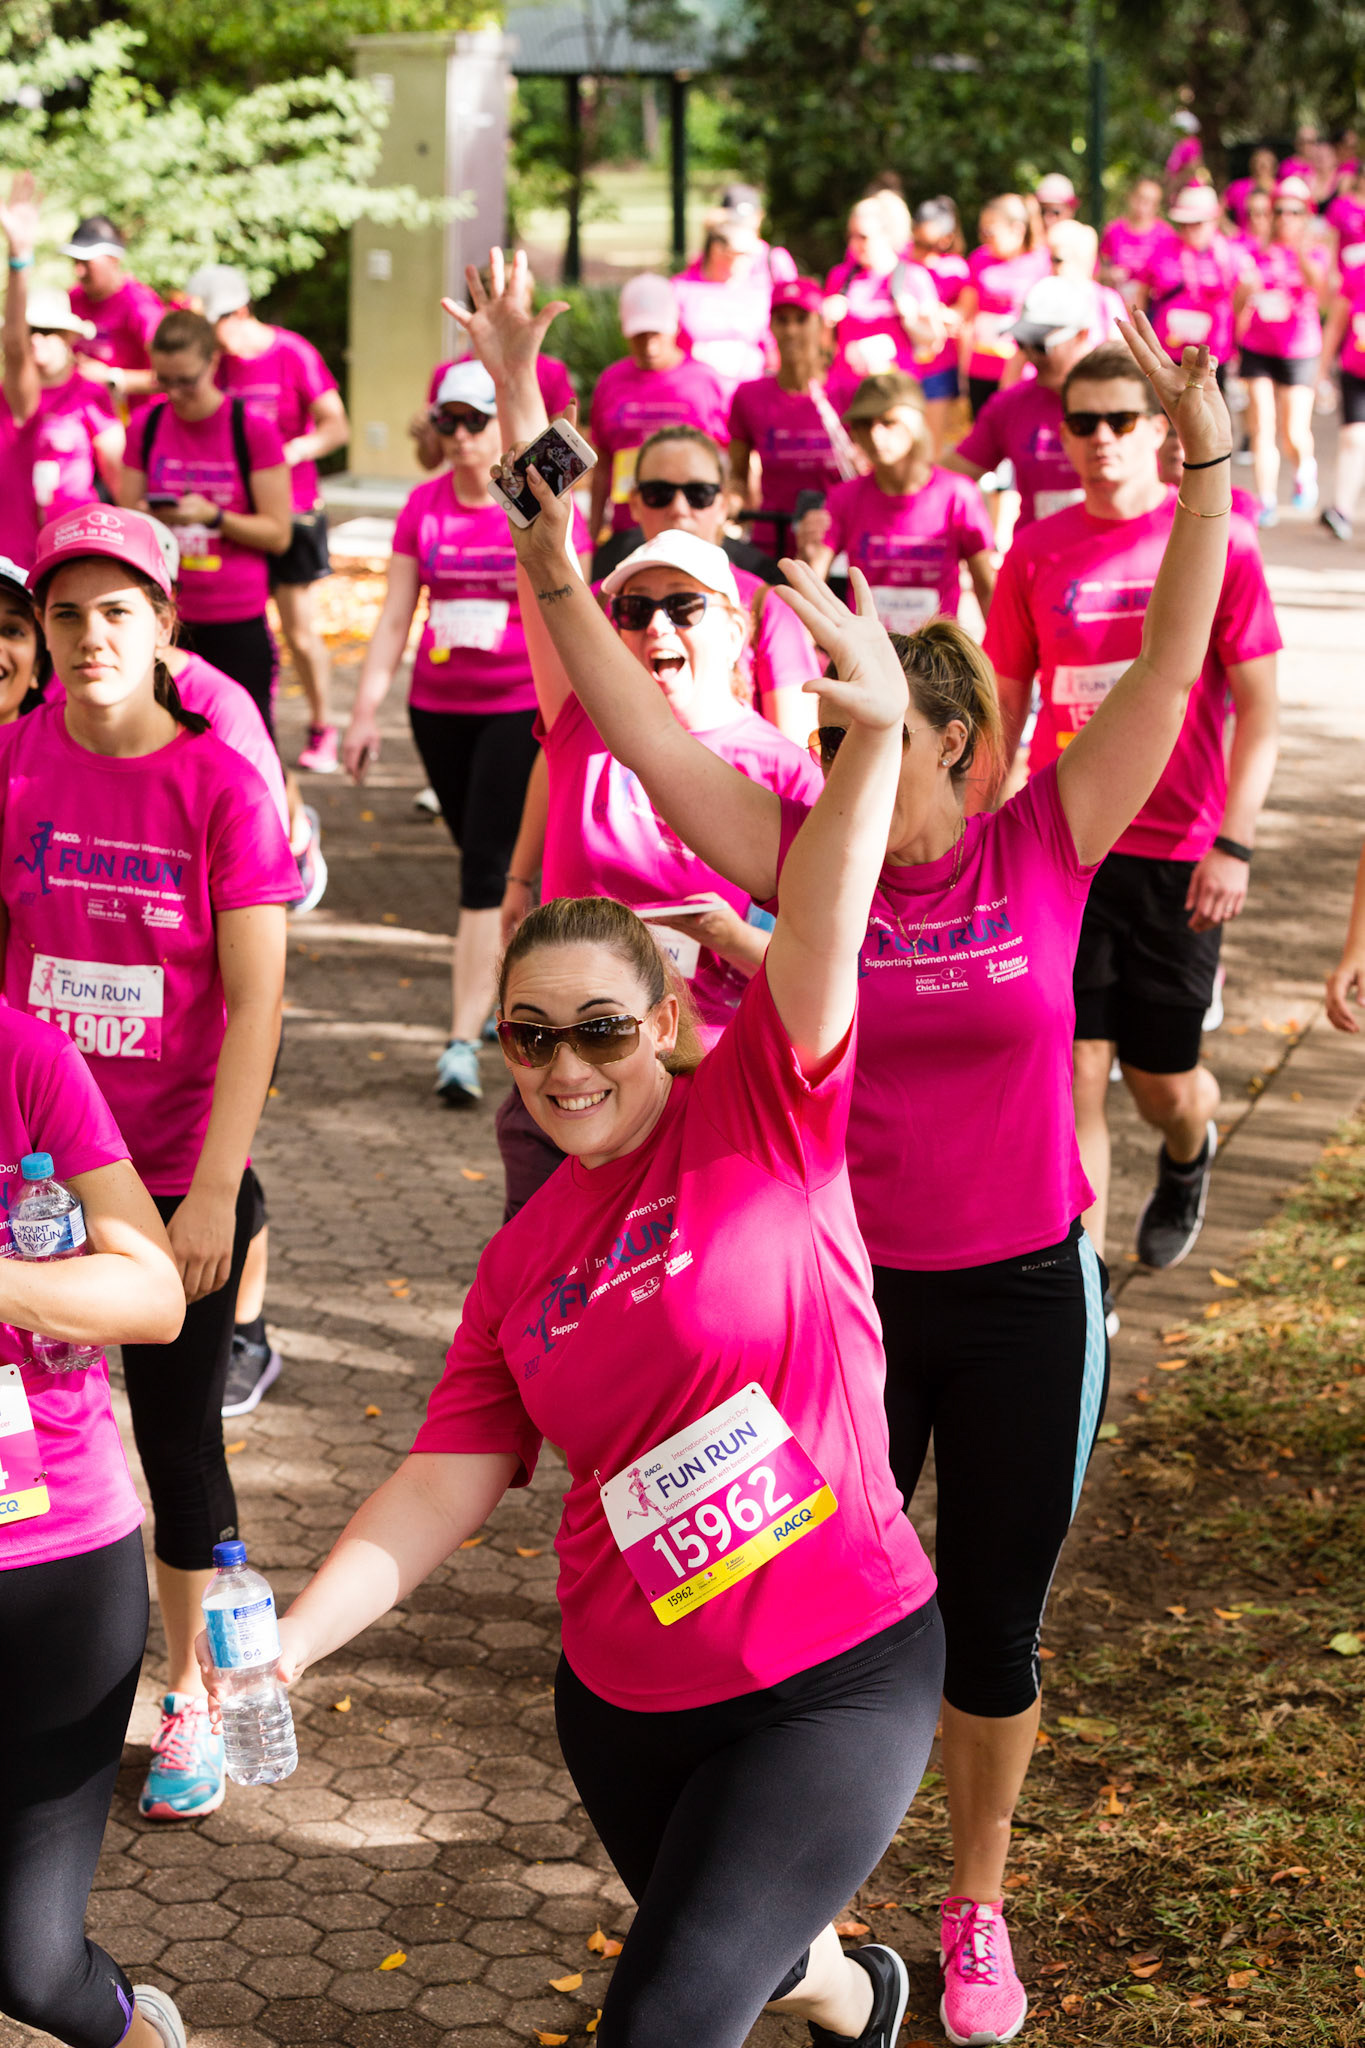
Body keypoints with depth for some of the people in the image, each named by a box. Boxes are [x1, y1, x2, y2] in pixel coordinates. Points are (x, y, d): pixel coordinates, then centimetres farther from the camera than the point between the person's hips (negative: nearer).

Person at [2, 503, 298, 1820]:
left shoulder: (220, 785, -11)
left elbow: (256, 1005, -11)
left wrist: (214, 1191, -15)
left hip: (179, 1176, -2)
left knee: (179, 1437, 9)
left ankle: (190, 1699, 27)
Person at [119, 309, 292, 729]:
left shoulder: (252, 430, -6)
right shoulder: (145, 426, 5)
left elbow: (278, 533, -6)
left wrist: (212, 516, -20)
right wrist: (148, 516, -13)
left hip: (236, 621, -3)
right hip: (163, 616, 3)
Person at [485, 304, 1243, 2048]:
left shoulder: (1043, 851, -9)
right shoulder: (806, 863, -8)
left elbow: (1168, 672, -17)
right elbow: (632, 725, -16)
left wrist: (1206, 467, -29)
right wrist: (543, 543, -26)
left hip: (1026, 1298, 0)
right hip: (850, 1292, 0)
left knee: (992, 1628, 15)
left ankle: (975, 1907, 38)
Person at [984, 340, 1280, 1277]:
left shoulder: (1215, 540, -3)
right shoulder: (1039, 552, 4)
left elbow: (1258, 707, -4)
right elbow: (1004, 707, 12)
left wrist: (1234, 843, -12)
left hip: (1178, 856, -1)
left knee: (1165, 1083, 9)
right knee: (1075, 1075, -2)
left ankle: (1189, 1154, 46)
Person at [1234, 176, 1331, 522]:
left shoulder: (1316, 254, 0)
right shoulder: (1259, 255, 7)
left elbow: (1317, 284, -22)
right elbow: (1238, 306, 9)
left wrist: (1301, 253, -40)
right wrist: (1246, 292, -14)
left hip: (1299, 352, -2)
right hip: (1258, 350, 2)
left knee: (1294, 433, -4)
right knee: (1262, 428, -3)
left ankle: (1305, 467, 30)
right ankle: (1266, 502, 2)